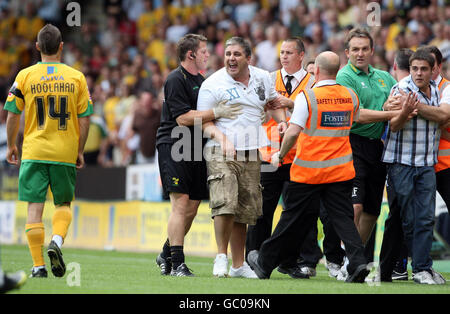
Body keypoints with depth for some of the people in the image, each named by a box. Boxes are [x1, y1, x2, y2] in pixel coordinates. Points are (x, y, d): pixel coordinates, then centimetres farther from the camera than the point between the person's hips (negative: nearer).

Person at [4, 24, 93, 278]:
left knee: (35, 207, 1)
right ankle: (57, 240, -12)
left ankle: (38, 265, -3)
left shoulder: (25, 76, -1)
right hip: (65, 152, 1)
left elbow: (13, 116, 1)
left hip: (33, 152, -1)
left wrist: (11, 146, 15)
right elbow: (84, 119, 1)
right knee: (64, 203, 16)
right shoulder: (76, 77, 1)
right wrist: (80, 151, 12)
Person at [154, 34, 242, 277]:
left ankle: (166, 255, 20)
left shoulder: (200, 80, 19)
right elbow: (183, 118, -17)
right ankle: (177, 264, -13)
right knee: (181, 204, -14)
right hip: (173, 146, -9)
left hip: (194, 149, 9)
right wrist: (216, 113, -18)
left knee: (192, 208, 7)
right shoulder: (175, 80, -9)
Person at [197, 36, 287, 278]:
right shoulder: (212, 84, -4)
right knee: (225, 203, -21)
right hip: (221, 153, -5)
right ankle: (221, 256, -6)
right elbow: (205, 122, -3)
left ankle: (238, 265, 15)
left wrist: (281, 121, 8)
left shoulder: (262, 78, 10)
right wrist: (221, 138, -21)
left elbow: (274, 103, 28)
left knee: (245, 211, 7)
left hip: (251, 154, 5)